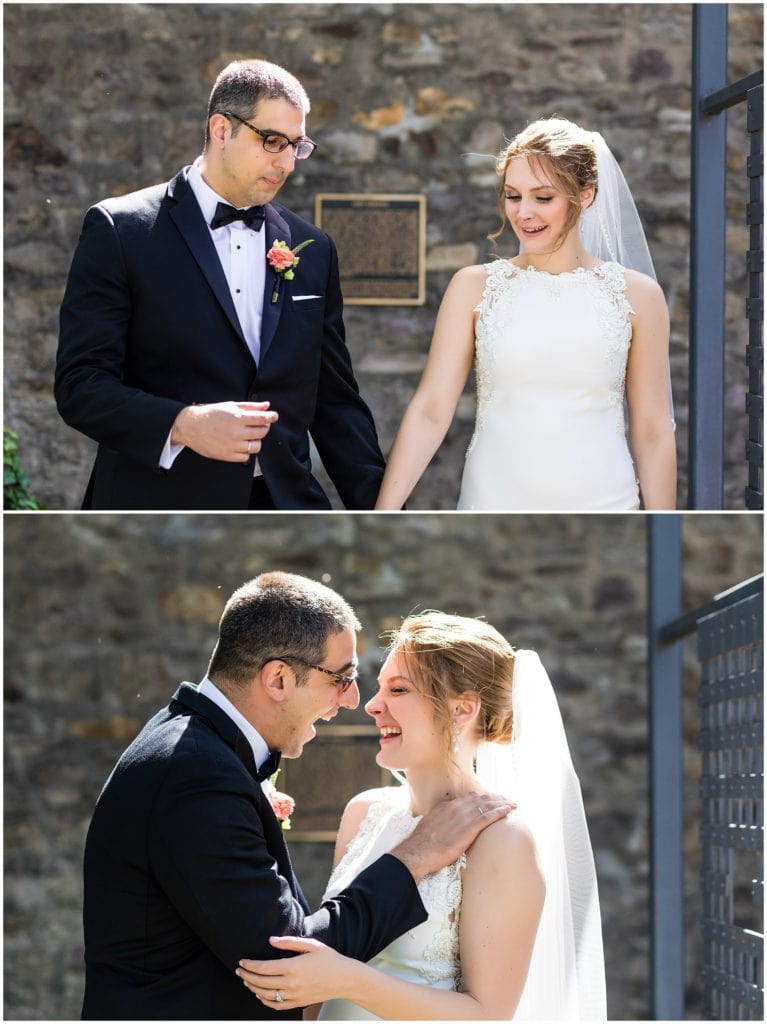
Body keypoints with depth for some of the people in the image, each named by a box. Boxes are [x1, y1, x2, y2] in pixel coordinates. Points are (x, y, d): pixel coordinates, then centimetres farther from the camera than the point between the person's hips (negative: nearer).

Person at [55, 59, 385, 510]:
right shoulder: (120, 231, -4)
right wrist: (182, 425, -24)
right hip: (161, 508, -4)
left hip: (284, 504, 4)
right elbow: (81, 383, -9)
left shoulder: (313, 250, 10)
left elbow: (336, 402, 13)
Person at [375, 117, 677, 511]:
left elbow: (653, 433, 4)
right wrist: (383, 512, -14)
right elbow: (430, 410, -4)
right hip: (493, 498, 0)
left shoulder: (637, 295, 2)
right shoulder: (474, 287, 2)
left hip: (601, 501, 0)